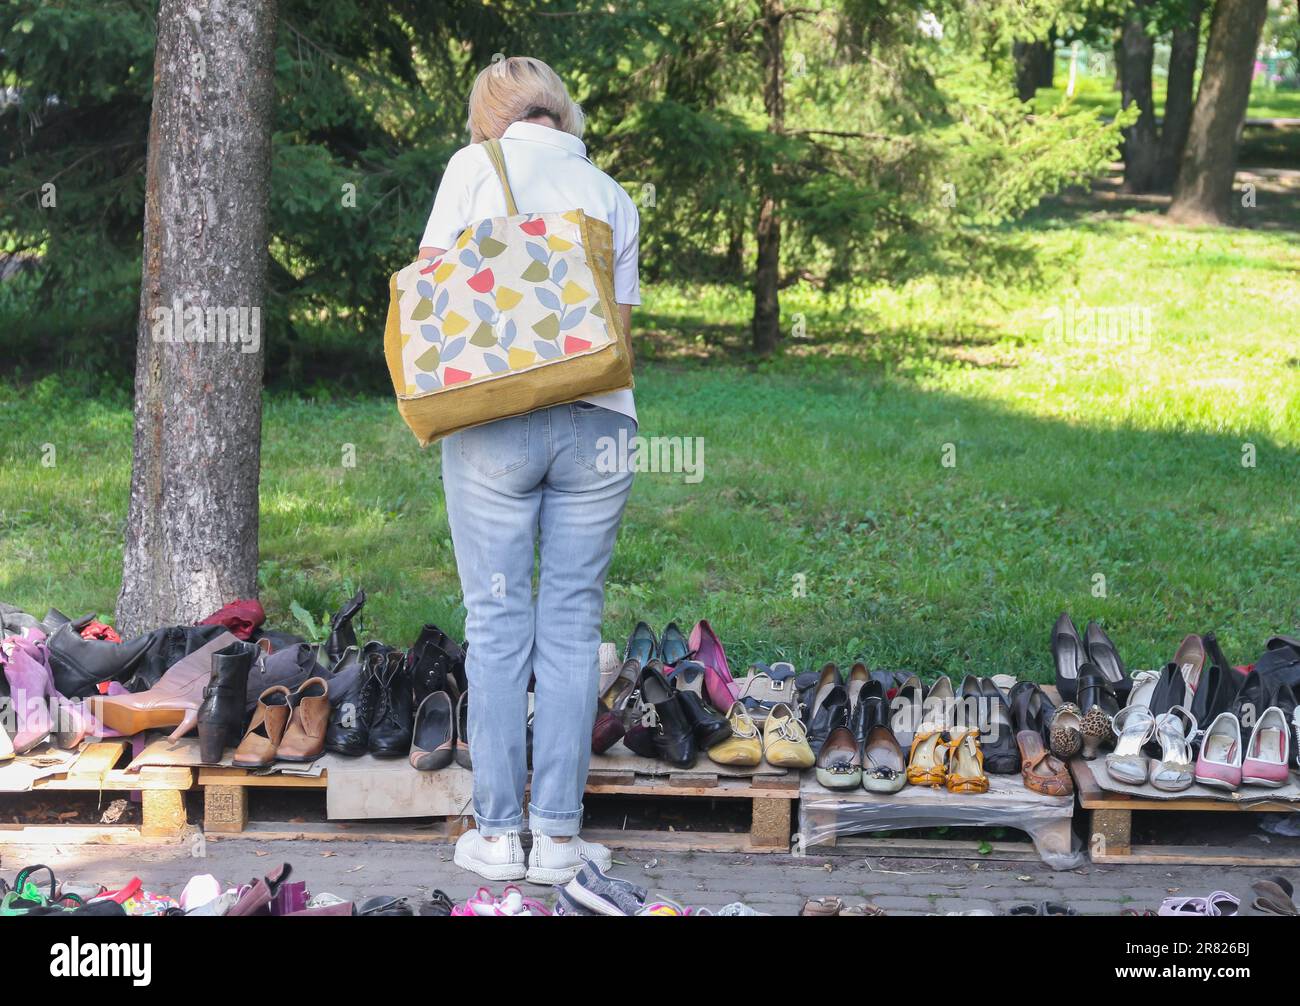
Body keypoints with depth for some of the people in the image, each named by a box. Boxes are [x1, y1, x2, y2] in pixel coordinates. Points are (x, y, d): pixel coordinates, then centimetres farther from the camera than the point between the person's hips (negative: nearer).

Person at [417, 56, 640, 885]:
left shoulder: (476, 166, 6)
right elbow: (618, 327, 9)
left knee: (498, 625, 4)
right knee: (572, 629, 5)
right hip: (599, 421, 2)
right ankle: (559, 835, 6)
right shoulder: (614, 198, 14)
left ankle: (498, 832, 7)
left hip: (495, 420, -2)